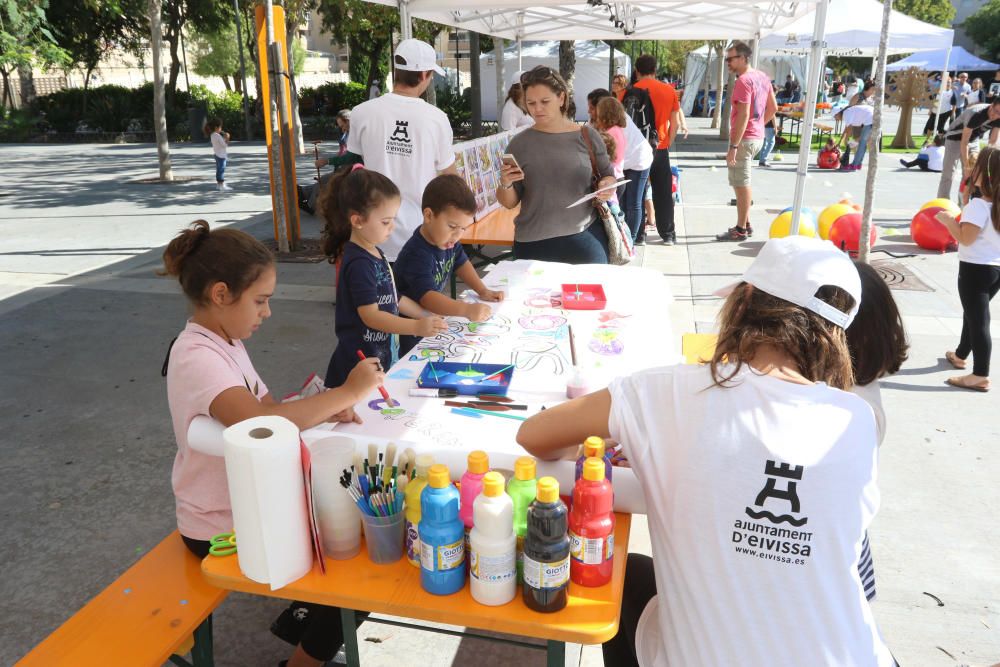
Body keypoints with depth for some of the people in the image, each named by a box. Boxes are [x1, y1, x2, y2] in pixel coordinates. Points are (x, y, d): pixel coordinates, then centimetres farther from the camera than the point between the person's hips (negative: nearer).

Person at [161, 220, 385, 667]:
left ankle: (306, 617, 33)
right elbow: (261, 424, -43)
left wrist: (324, 410, -12)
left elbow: (266, 407, 7)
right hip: (224, 530, -9)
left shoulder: (225, 341, 2)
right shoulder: (197, 357, -28)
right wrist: (347, 392, -34)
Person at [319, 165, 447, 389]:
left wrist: (428, 317, 17)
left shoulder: (375, 254, 12)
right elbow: (370, 315, -23)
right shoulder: (359, 263, -19)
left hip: (384, 357, 9)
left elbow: (393, 299, 21)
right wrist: (417, 327, -30)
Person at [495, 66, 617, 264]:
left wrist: (607, 186, -10)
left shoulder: (587, 136, 0)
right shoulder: (519, 144, 0)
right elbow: (509, 203, 3)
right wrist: (506, 185, -17)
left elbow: (608, 176, 11)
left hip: (587, 237, 0)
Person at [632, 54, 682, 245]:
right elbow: (675, 124, 5)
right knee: (663, 193, 10)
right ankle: (668, 234, 13)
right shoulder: (669, 91, 4)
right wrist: (667, 143, 15)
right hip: (660, 148, 2)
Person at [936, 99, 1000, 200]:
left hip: (974, 140, 6)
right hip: (956, 138, -6)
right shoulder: (975, 114, -34)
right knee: (948, 175, -9)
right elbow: (964, 142, -31)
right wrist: (966, 165, -30)